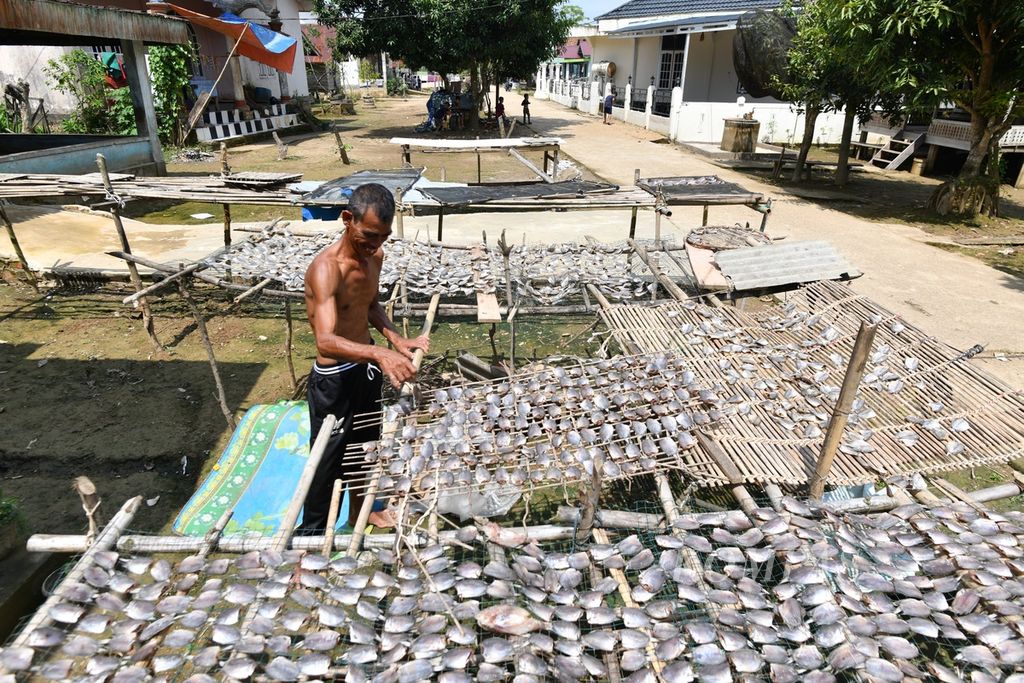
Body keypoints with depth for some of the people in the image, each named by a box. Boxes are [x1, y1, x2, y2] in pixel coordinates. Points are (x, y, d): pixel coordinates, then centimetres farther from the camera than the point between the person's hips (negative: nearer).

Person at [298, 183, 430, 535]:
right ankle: (311, 533, 30)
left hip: (366, 367, 8)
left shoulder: (375, 255, -5)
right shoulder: (326, 267, -29)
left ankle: (358, 509, 50)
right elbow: (326, 341, -42)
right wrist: (378, 353, -59)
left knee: (365, 443, 26)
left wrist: (397, 340, -5)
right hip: (333, 379, -8)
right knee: (327, 461, 8)